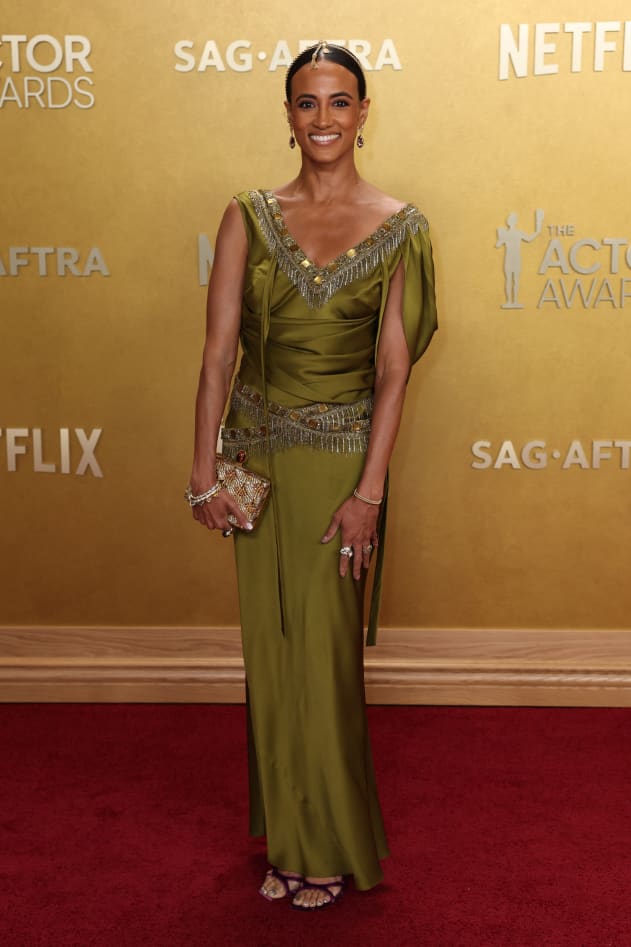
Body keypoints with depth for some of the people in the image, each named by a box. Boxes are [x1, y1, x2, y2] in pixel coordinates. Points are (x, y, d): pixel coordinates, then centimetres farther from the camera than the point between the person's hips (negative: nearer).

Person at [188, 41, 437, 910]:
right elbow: (219, 350, 0)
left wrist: (370, 489, -12)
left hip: (342, 456, -2)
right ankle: (286, 838, 28)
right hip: (259, 454, 2)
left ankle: (332, 846, 24)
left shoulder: (398, 226, -2)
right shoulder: (249, 217, 2)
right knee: (270, 646, 9)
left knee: (325, 649, 4)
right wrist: (204, 471, -4)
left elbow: (393, 367, -6)